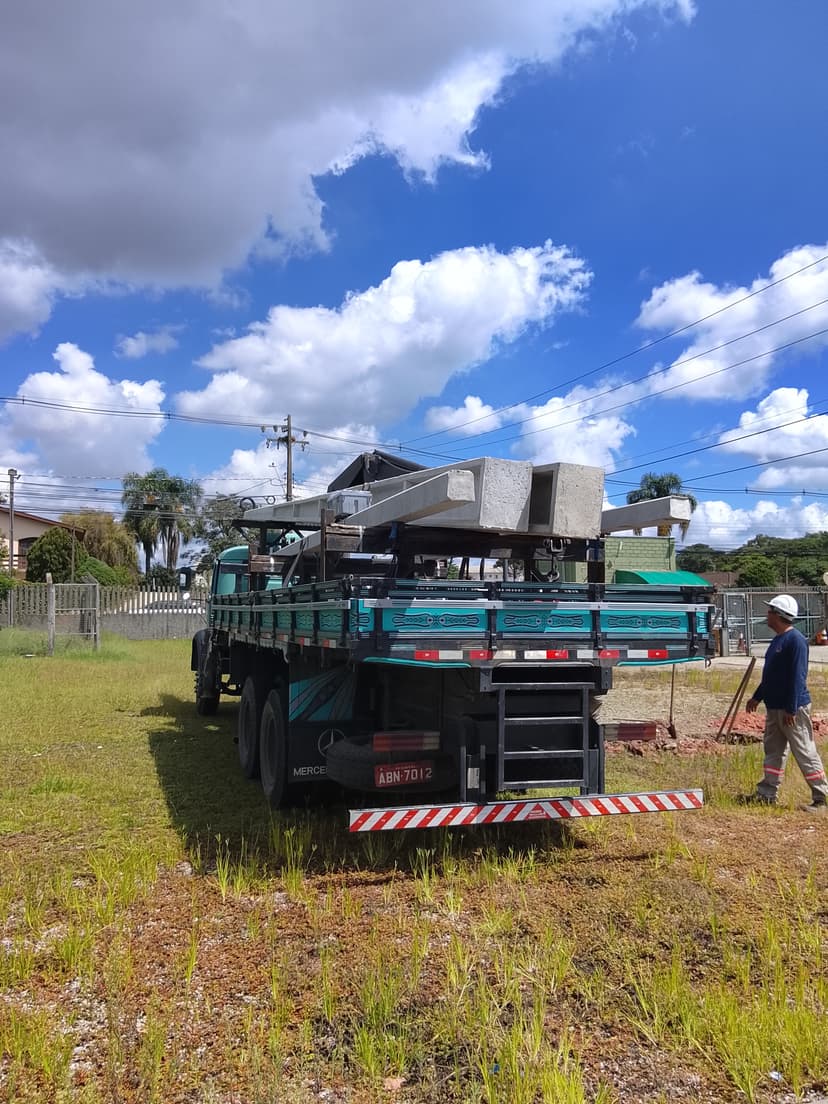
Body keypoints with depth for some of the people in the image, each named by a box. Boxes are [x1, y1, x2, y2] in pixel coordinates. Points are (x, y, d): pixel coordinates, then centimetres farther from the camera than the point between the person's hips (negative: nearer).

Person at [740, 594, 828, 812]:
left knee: (805, 753, -2)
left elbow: (797, 677, -21)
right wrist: (757, 697, 23)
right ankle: (766, 795, 20)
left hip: (793, 709, -10)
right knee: (773, 751, 13)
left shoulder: (796, 641, -17)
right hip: (774, 707, 10)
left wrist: (791, 709, -23)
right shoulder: (778, 640, 13)